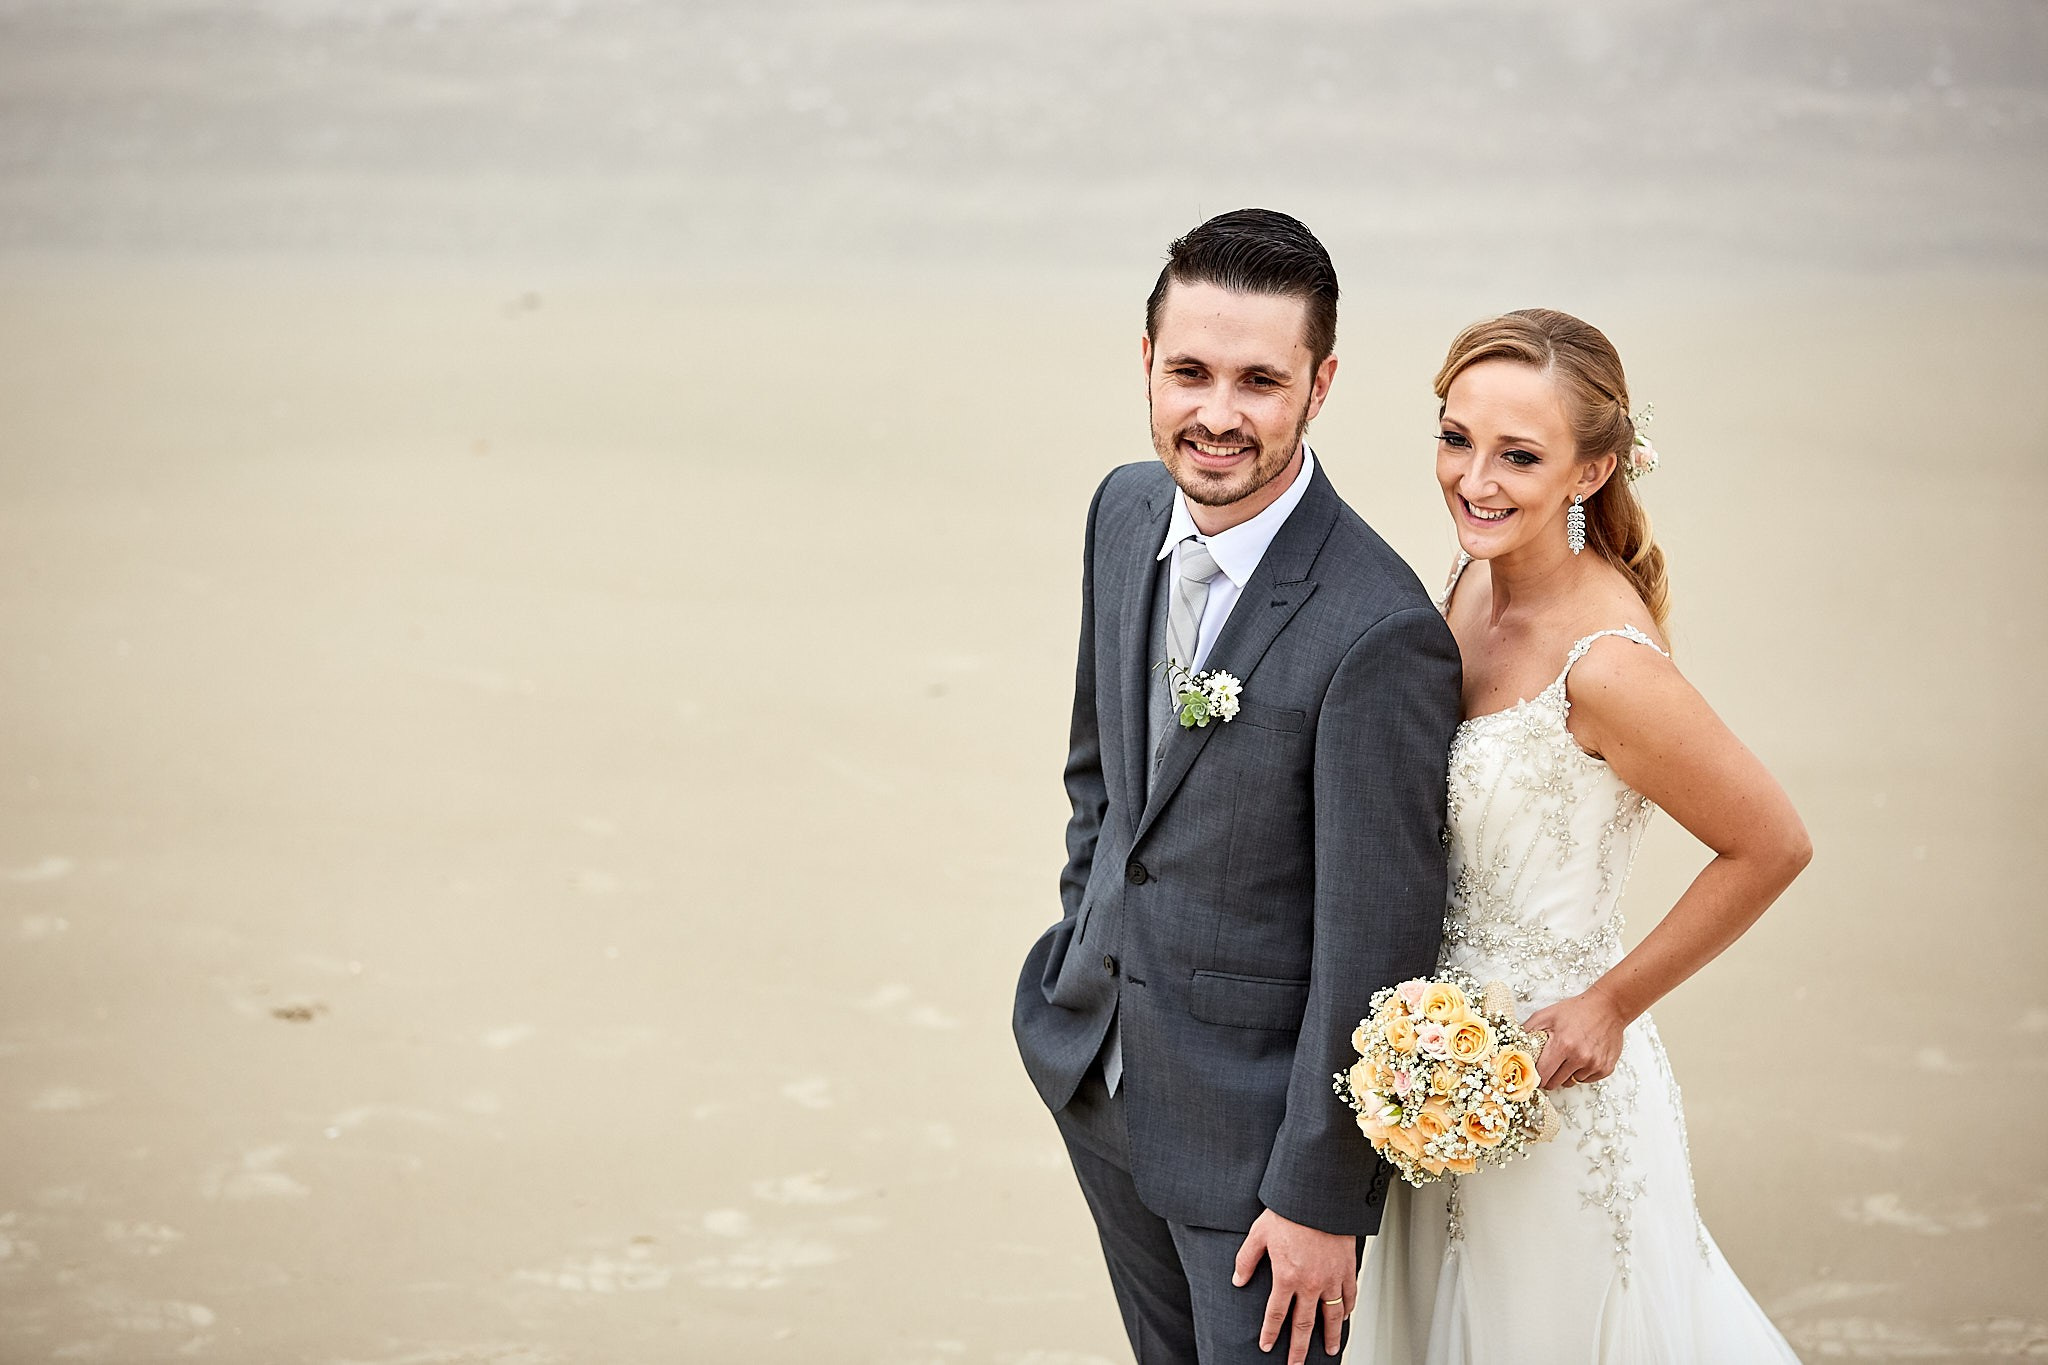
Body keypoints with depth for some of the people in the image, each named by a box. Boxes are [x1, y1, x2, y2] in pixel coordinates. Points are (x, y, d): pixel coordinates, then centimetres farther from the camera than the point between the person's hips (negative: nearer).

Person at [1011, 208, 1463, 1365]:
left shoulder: (1380, 636, -27)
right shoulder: (1127, 513, -4)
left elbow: (1375, 947, -22)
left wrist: (1321, 1196, -17)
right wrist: (1083, 944, 15)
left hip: (1258, 1114, -7)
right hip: (1101, 1066, 7)